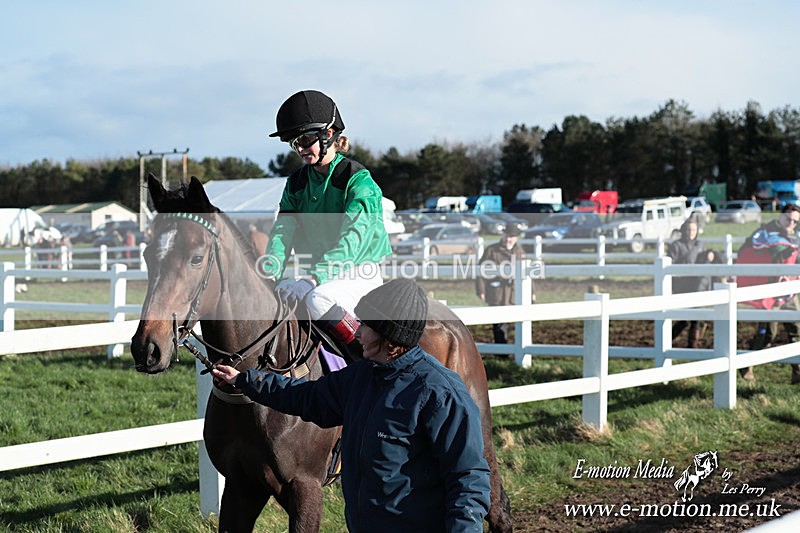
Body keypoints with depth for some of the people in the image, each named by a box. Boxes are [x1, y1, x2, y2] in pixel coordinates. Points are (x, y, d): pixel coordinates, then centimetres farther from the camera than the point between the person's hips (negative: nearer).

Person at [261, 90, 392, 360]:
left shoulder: (358, 180, -12)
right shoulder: (297, 183, 10)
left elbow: (352, 240, -25)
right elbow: (283, 230, -2)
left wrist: (313, 278, -39)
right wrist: (269, 268, -23)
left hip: (358, 274, -7)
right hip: (317, 274, 7)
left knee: (318, 299, -35)